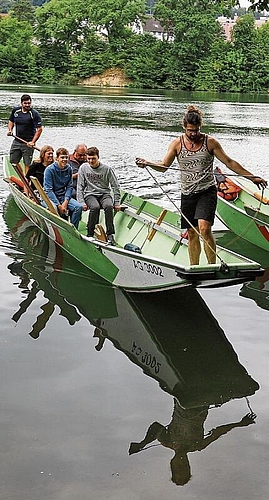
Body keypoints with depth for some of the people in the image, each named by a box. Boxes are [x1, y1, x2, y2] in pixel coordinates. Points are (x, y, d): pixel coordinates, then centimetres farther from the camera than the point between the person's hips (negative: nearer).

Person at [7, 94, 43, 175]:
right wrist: (10, 130, 1)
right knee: (13, 161, 12)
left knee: (27, 164, -4)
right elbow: (11, 121, 21)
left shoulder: (34, 114, -11)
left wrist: (33, 142, -20)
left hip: (28, 143, -6)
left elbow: (39, 129, -14)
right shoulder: (15, 110, 4)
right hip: (16, 141, 6)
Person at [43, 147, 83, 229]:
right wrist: (59, 205, -22)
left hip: (64, 196, 5)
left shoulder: (69, 169, 3)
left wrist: (66, 201, -12)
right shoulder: (50, 169, -13)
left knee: (79, 207, -18)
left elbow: (69, 187, 4)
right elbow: (49, 190, -16)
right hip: (50, 197, -5)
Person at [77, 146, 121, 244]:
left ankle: (110, 234, -29)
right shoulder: (84, 167, 1)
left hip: (104, 194, 0)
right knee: (95, 207, -34)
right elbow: (80, 187, 3)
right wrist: (81, 202, -7)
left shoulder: (107, 169, -3)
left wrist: (117, 203, -2)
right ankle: (90, 234, -23)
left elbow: (115, 186, 3)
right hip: (90, 194, 0)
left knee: (108, 206, -34)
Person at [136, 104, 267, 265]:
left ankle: (212, 266, -12)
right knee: (192, 233, 8)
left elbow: (229, 162, 3)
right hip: (187, 194, 3)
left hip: (207, 191, -3)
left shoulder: (210, 142, -2)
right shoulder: (177, 144, 3)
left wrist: (252, 177, 3)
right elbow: (163, 166, 4)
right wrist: (147, 163, -16)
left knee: (204, 228, -21)